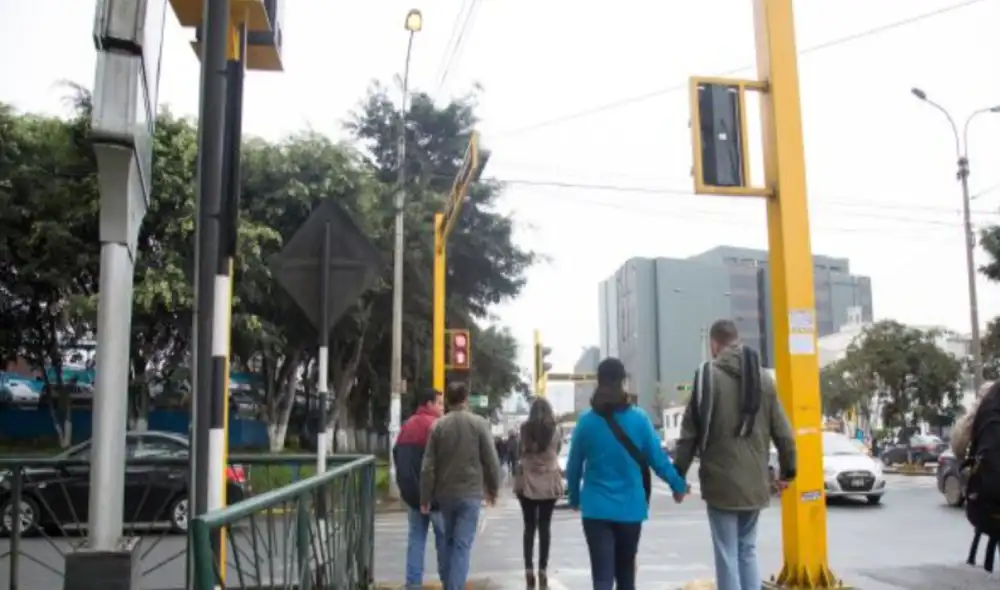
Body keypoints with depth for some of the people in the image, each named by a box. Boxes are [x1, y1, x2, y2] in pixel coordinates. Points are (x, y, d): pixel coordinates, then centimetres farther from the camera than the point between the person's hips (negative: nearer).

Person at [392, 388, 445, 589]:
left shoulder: (407, 426, 13)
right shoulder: (435, 425, -13)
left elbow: (397, 456, 16)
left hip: (412, 491, 7)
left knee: (415, 538, 9)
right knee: (444, 538, 5)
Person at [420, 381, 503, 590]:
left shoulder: (438, 425, 0)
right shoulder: (479, 423, -5)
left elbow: (428, 466, -1)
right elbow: (491, 460, -4)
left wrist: (426, 497, 5)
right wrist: (493, 487, 9)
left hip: (445, 493, 3)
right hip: (470, 493, -3)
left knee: (449, 541, 19)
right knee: (462, 545, -3)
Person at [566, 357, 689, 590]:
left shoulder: (586, 421, -4)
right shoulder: (638, 418, -5)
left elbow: (573, 467, 2)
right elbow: (658, 458, -2)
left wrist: (574, 498, 17)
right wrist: (678, 485, 14)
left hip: (596, 509, -1)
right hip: (630, 508, 1)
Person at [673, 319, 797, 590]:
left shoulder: (708, 375, -9)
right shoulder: (764, 378, 8)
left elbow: (691, 432, -9)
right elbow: (783, 432, 10)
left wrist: (678, 475, -1)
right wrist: (787, 470, 23)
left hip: (722, 482, -5)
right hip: (755, 482, 5)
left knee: (727, 555, 1)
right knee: (747, 550, 17)